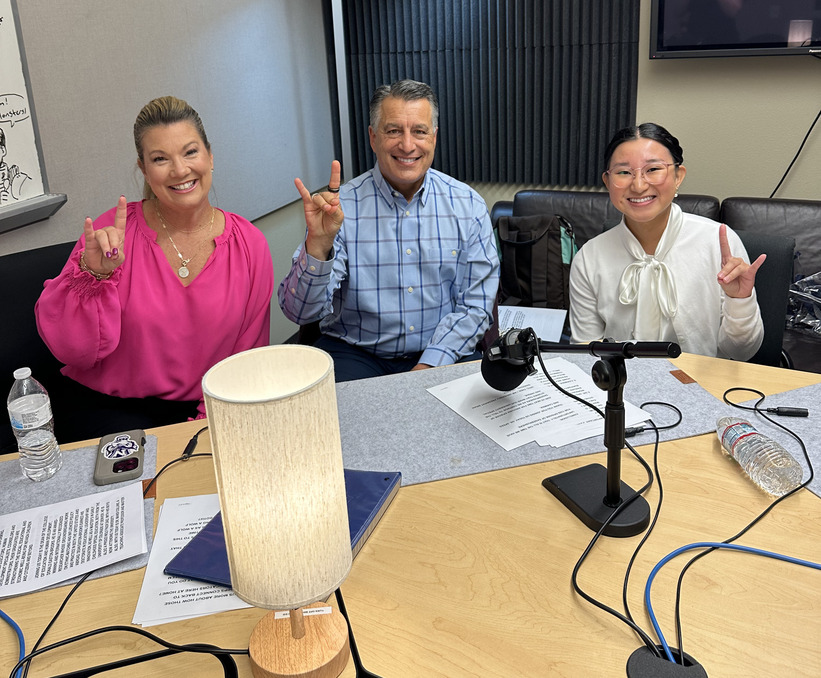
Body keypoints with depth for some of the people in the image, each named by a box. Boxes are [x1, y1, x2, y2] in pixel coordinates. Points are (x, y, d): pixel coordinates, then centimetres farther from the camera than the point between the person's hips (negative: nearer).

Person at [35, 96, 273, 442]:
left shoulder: (249, 244, -2)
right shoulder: (113, 233, -9)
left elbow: (246, 359, 3)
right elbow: (71, 349, -11)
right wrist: (94, 273, -26)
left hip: (200, 411, 3)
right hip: (102, 405, -2)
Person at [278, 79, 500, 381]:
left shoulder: (468, 205, 0)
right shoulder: (341, 206, -6)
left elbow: (474, 305, 1)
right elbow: (301, 311, -11)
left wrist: (426, 368, -13)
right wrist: (318, 243, -29)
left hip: (443, 353, 3)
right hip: (355, 353, -2)